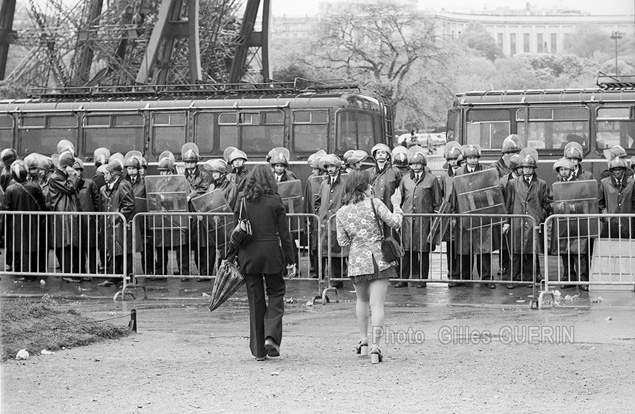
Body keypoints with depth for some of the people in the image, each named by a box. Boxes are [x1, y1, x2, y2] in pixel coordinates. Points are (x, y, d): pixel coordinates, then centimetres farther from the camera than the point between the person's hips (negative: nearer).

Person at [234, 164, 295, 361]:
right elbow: (284, 232, -2)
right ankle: (271, 336, -8)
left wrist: (235, 257, 11)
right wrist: (289, 258, 3)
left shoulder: (242, 201, 2)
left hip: (248, 254, 2)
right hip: (271, 252, -2)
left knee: (255, 299, 8)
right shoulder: (275, 201, -4)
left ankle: (258, 349, 10)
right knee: (276, 292, 13)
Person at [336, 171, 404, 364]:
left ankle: (363, 340, 27)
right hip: (378, 259, -3)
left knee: (362, 300, 26)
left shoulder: (341, 213, 3)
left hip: (357, 261, 3)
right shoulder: (374, 203, -7)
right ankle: (375, 347, -12)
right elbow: (395, 223, -7)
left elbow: (342, 242, 6)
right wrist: (396, 205, 8)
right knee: (377, 304, -4)